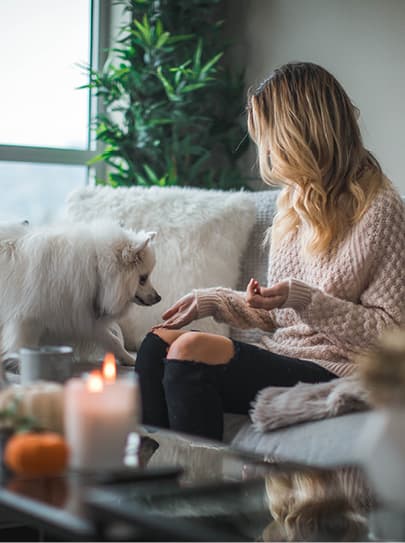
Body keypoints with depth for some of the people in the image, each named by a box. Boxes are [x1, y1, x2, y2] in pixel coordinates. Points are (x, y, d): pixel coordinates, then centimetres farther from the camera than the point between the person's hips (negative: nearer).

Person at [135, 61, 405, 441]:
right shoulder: (297, 200, 18)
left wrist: (304, 299, -19)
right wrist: (212, 300, 11)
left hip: (330, 374, -8)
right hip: (281, 359, 8)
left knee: (193, 349, -26)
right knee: (159, 340, -11)